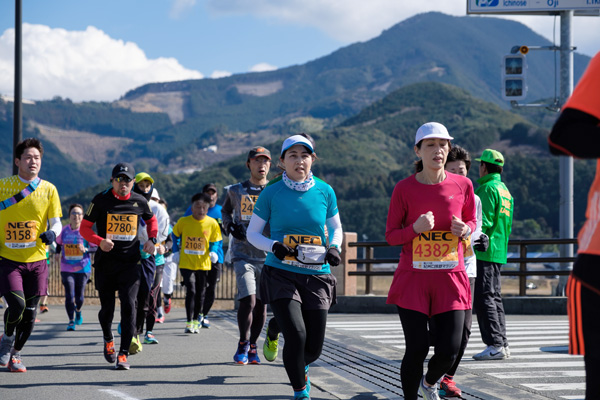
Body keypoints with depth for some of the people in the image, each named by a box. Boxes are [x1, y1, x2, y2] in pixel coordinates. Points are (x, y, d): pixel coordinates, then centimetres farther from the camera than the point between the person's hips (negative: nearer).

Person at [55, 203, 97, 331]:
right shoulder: (64, 230, 1)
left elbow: (96, 247, -7)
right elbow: (59, 242, 20)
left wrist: (86, 250, -24)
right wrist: (57, 253, 4)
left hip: (83, 269, -1)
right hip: (66, 269, 1)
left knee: (79, 297, 5)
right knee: (69, 295, -9)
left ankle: (78, 311, 39)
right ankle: (71, 321, 6)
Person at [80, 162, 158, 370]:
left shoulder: (139, 201, 4)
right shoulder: (101, 200, -3)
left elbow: (151, 220, 24)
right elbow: (84, 227, -1)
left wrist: (152, 239, 6)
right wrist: (100, 241, -20)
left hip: (130, 262, 0)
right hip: (105, 262, 0)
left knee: (128, 305, -13)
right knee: (107, 308, 6)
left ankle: (123, 354, -9)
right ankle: (108, 340, 38)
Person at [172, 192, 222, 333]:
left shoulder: (212, 224, -4)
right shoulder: (183, 221, -5)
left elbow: (215, 241, 7)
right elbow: (175, 235, 13)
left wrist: (213, 252, -11)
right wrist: (176, 250, 5)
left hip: (203, 264, 2)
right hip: (186, 263, -2)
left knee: (200, 293, 10)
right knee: (191, 291, -12)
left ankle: (196, 320, 26)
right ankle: (189, 322, -7)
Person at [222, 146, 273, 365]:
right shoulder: (236, 191, 6)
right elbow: (225, 210, 24)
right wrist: (230, 226, 4)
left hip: (267, 256, 1)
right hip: (243, 254, -1)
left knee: (261, 304, 5)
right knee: (248, 300, -15)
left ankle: (252, 346, 22)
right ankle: (243, 344, 4)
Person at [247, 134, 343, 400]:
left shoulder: (324, 191, 4)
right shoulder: (271, 193, -2)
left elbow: (336, 228, 17)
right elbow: (252, 233, 5)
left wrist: (334, 248, -4)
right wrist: (274, 246, -14)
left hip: (316, 276, 2)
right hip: (281, 275, -2)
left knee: (314, 347, 4)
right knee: (296, 335, -19)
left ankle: (300, 366, 42)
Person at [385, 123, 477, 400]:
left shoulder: (462, 185, 2)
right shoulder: (404, 189, -3)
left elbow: (471, 221, 17)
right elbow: (390, 236, 1)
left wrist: (466, 230, -7)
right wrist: (416, 228, -19)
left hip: (451, 278, 2)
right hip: (413, 278, -1)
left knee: (449, 350, -2)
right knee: (417, 349, -4)